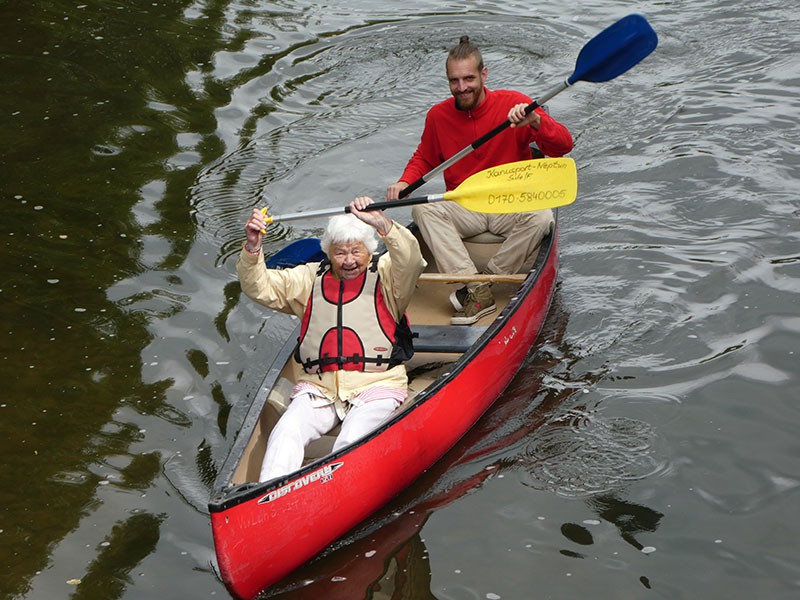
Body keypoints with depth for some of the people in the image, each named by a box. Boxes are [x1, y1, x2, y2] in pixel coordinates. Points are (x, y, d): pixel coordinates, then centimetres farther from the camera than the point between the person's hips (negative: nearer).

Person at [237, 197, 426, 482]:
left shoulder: (386, 275, 6)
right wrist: (252, 247, -11)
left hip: (375, 386, -3)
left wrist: (382, 223, -32)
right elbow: (260, 287, 7)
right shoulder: (310, 279, 16)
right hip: (317, 388, 3)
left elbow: (411, 261, -17)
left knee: (352, 442, -29)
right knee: (286, 434, -23)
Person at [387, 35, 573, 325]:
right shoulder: (438, 115, 0)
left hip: (511, 207, -2)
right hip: (463, 210, 2)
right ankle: (477, 291, -35)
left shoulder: (512, 103, -9)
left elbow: (563, 146, -16)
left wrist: (535, 120, -35)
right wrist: (404, 182, -1)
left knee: (541, 218, -33)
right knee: (423, 209, -27)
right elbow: (424, 158, 19)